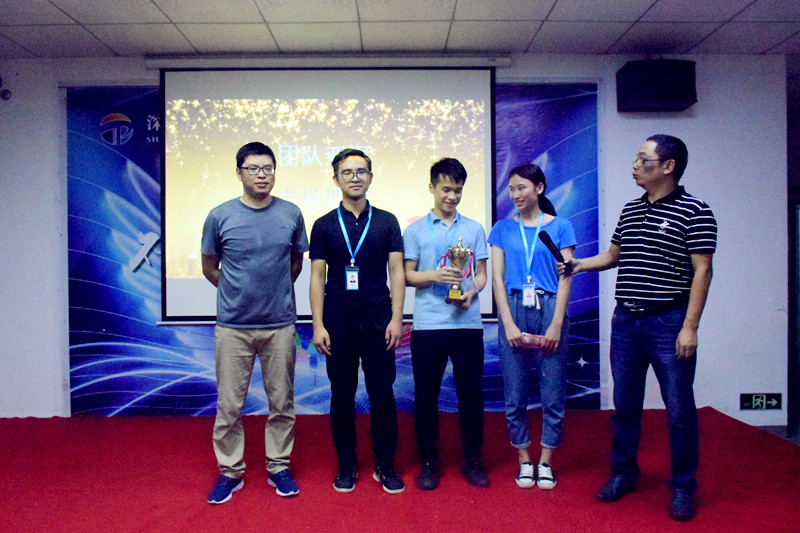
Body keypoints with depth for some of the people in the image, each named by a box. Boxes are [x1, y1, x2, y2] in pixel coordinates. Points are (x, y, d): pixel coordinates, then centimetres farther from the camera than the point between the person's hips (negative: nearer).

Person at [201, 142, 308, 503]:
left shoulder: (291, 214, 1)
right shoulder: (220, 216, -2)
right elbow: (210, 268, 9)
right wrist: (240, 291, 10)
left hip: (280, 325, 1)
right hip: (233, 327, -1)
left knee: (282, 403, 10)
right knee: (229, 406, 7)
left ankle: (279, 467, 27)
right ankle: (230, 471, 25)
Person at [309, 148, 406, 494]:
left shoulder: (387, 222, 6)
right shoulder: (324, 226, 6)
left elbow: (397, 272, 3)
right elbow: (317, 278, 4)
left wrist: (396, 318, -6)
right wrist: (318, 325, -4)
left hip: (378, 321, 0)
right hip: (338, 322, 1)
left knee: (382, 394, 3)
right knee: (342, 395, 8)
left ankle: (385, 465, 19)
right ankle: (346, 465, 23)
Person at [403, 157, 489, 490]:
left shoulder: (474, 229, 11)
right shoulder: (416, 230, 6)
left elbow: (481, 273, 11)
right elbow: (407, 276, 5)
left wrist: (472, 292, -9)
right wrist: (434, 276, -14)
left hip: (468, 323, 2)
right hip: (428, 323, -1)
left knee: (471, 392, 7)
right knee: (426, 395, 6)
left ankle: (472, 459, 24)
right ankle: (428, 461, 21)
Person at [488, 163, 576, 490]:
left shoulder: (560, 226, 4)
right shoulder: (503, 229, 9)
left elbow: (565, 277, 0)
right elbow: (497, 277, 4)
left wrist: (556, 324, -9)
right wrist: (509, 323, -6)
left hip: (550, 310, -1)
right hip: (513, 311, 1)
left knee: (553, 393, 3)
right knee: (515, 395, 5)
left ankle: (546, 462, 20)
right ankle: (524, 461, 21)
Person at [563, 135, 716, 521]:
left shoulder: (693, 212, -7)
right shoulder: (630, 211, 12)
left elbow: (702, 271, -11)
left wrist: (689, 326, -15)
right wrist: (578, 264, 7)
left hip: (669, 323, -6)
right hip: (626, 320, 6)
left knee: (679, 410, 5)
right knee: (624, 405, 14)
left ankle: (683, 488, 22)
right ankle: (623, 473, 31)